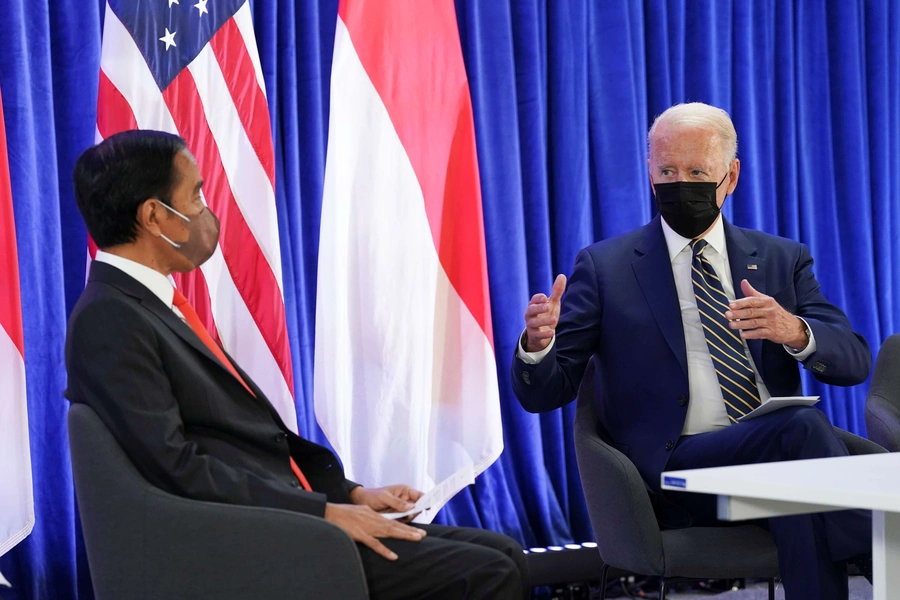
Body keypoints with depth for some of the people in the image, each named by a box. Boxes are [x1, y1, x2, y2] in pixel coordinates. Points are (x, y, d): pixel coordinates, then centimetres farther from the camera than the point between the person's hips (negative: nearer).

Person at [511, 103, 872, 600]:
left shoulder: (783, 259, 18)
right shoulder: (605, 267, 11)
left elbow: (854, 362, 7)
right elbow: (542, 395, 7)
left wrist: (794, 331, -16)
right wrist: (537, 344, -18)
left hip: (779, 456, 3)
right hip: (677, 465, -2)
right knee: (803, 426, -30)